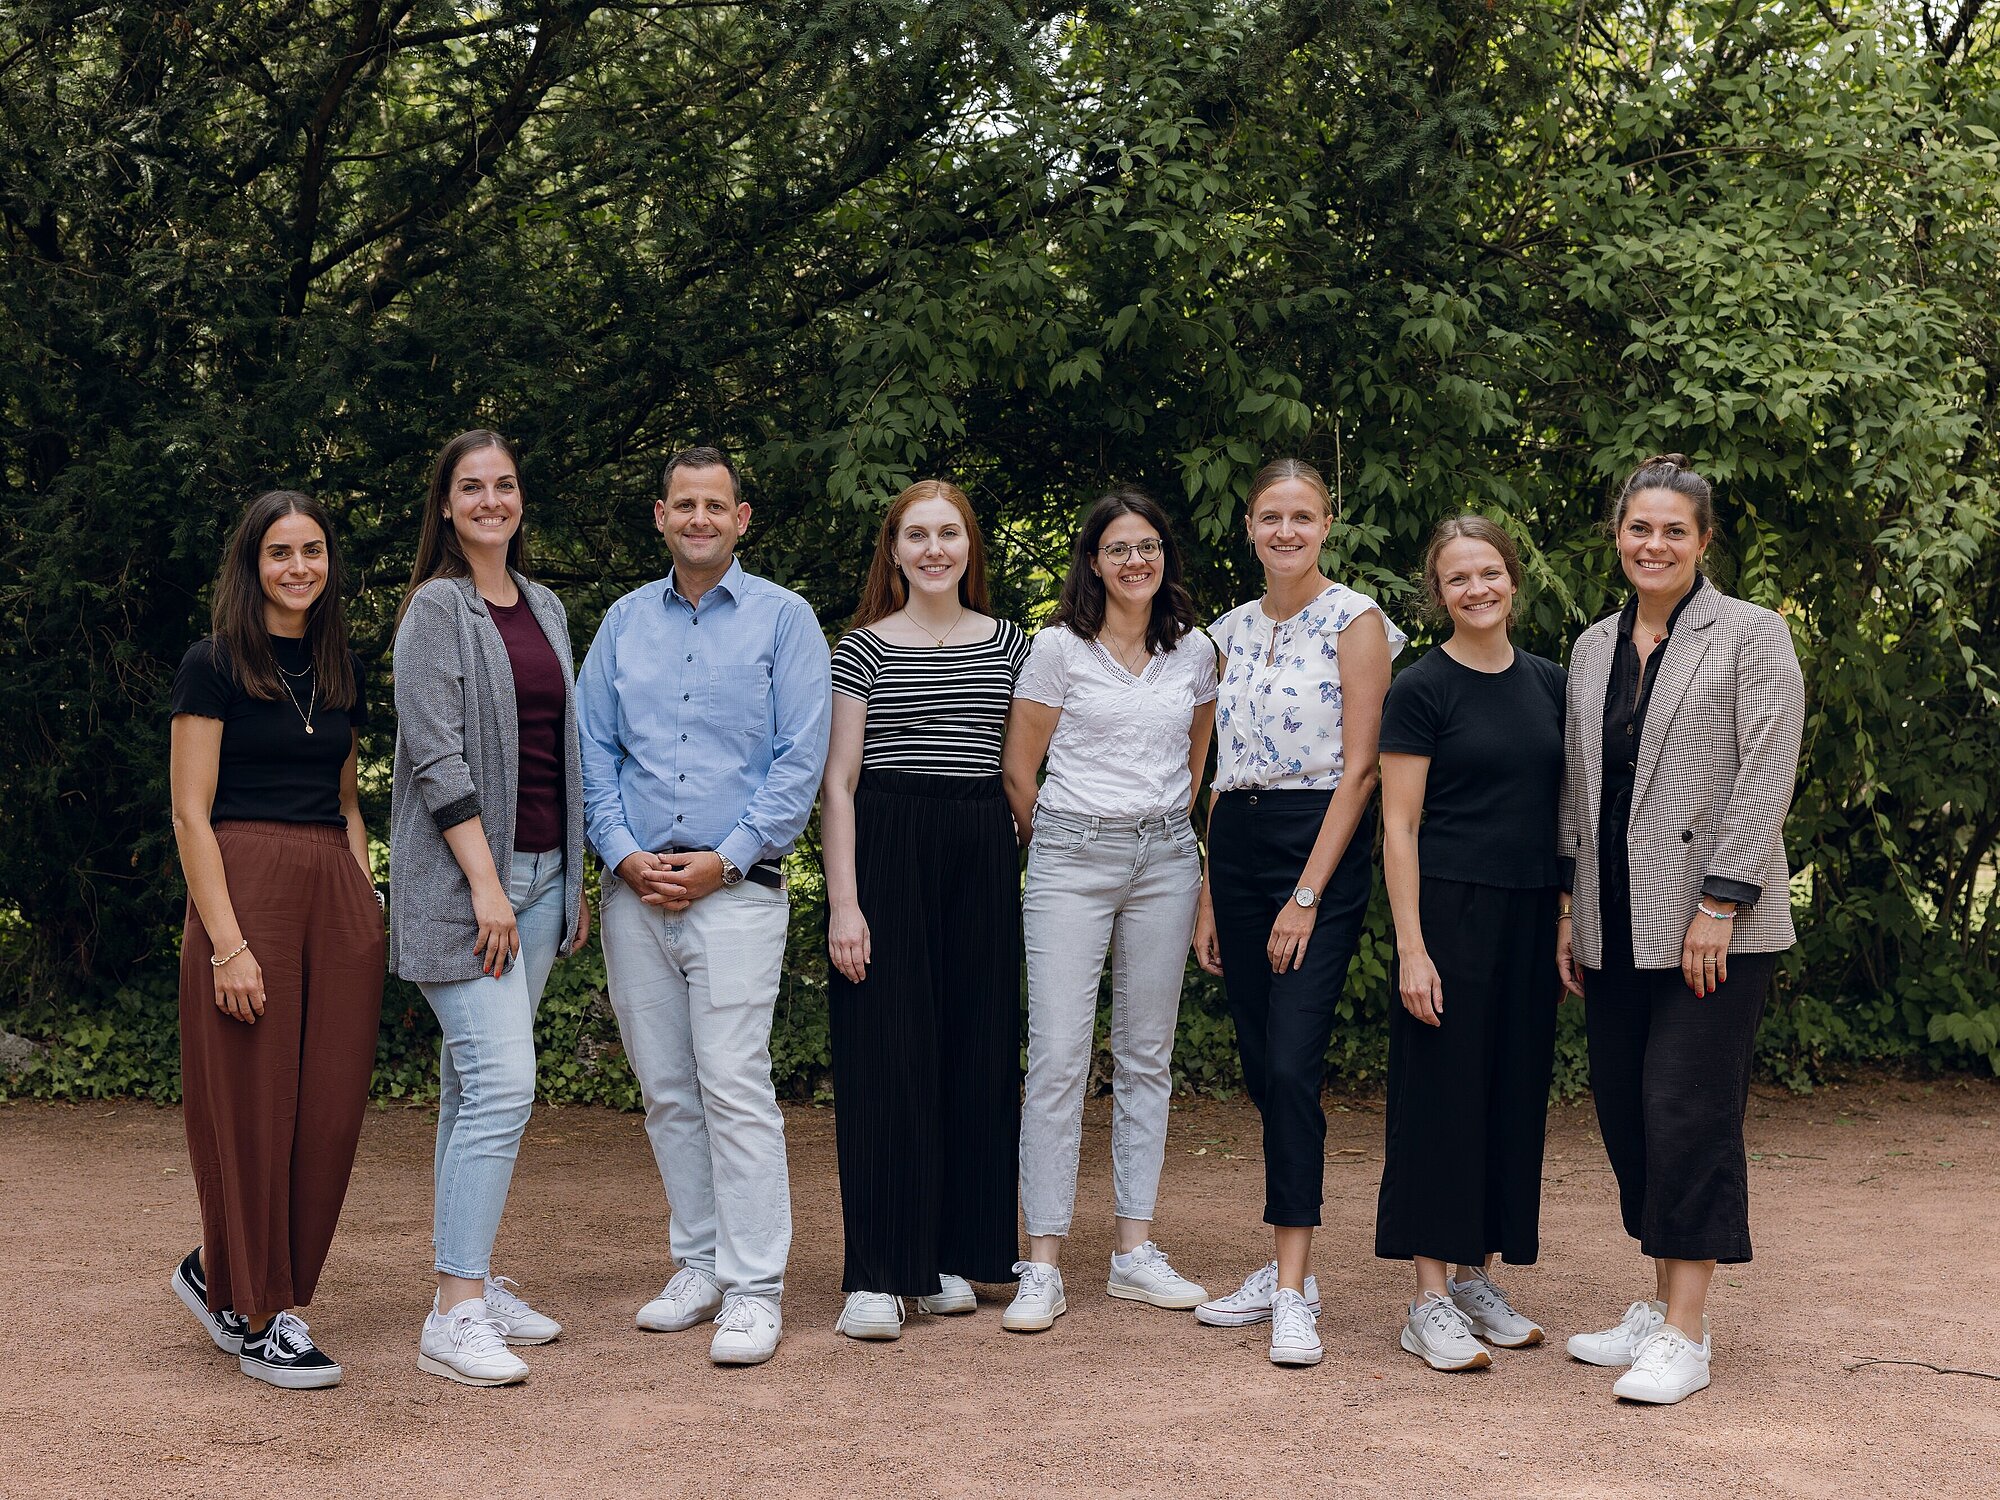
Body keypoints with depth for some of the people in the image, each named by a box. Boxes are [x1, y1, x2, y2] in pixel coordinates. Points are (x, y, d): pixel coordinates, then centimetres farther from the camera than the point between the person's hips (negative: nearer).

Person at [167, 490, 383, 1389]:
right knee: (251, 1109, -1)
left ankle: (217, 1275, 23)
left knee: (328, 1111, 4)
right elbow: (191, 816, -8)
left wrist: (368, 909, 10)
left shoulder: (341, 672, 15)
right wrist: (227, 943, -15)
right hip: (245, 887, -6)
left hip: (339, 897, 6)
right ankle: (259, 1318, 11)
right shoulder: (214, 666, -3)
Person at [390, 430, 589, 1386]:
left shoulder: (545, 610, 16)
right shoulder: (437, 609, -6)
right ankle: (454, 1315, -13)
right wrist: (486, 883, -18)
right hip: (463, 873, -7)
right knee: (499, 1082, -14)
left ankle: (471, 1280, 16)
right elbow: (437, 756, -13)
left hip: (540, 868, 7)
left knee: (477, 1083, 10)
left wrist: (576, 877, 16)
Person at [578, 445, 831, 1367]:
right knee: (666, 1091, 9)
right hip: (636, 892, 5)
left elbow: (801, 760, -4)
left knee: (734, 1085, -10)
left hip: (735, 887, -4)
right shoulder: (624, 623, 13)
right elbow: (593, 749, 11)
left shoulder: (783, 619, 2)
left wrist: (724, 859, -11)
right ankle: (698, 1266, 19)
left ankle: (752, 1290, -7)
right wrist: (623, 853, -4)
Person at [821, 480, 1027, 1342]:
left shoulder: (1008, 644, 11)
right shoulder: (864, 647, 1)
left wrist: (1029, 867, 8)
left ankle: (953, 1257, 17)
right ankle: (877, 1277, -2)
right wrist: (843, 902, -9)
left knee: (977, 1052, 5)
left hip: (980, 858, 4)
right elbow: (839, 780, -2)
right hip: (885, 852, -3)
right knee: (886, 1059, -5)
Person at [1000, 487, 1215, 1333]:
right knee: (1058, 1055, -8)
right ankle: (1043, 1266, -5)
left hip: (1165, 860, 4)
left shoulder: (1194, 651, 8)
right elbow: (1018, 770, 2)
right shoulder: (1060, 648, -2)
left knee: (1147, 1057, 8)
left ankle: (1135, 1253, 15)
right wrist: (1056, 844, 7)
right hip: (1072, 858, -4)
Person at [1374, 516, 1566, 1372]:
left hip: (1530, 919, 6)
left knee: (1515, 1094, 9)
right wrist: (1411, 948, -15)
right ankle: (1430, 1302, 2)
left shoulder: (1548, 684, 10)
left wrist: (1571, 926, 9)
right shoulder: (1421, 690, -6)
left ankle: (1477, 1279, 21)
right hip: (1450, 914, -6)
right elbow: (1399, 827, -9)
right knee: (1443, 1096, -4)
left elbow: (1564, 809, 15)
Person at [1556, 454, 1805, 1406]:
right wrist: (1570, 906, 13)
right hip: (1616, 925, 6)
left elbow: (1766, 776, -9)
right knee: (1625, 1111, 8)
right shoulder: (1593, 648, 15)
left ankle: (1686, 1334, -3)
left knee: (1687, 1108, -8)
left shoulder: (1751, 637, -2)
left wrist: (1720, 902, -16)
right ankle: (1660, 1305, 20)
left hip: (1712, 924, -6)